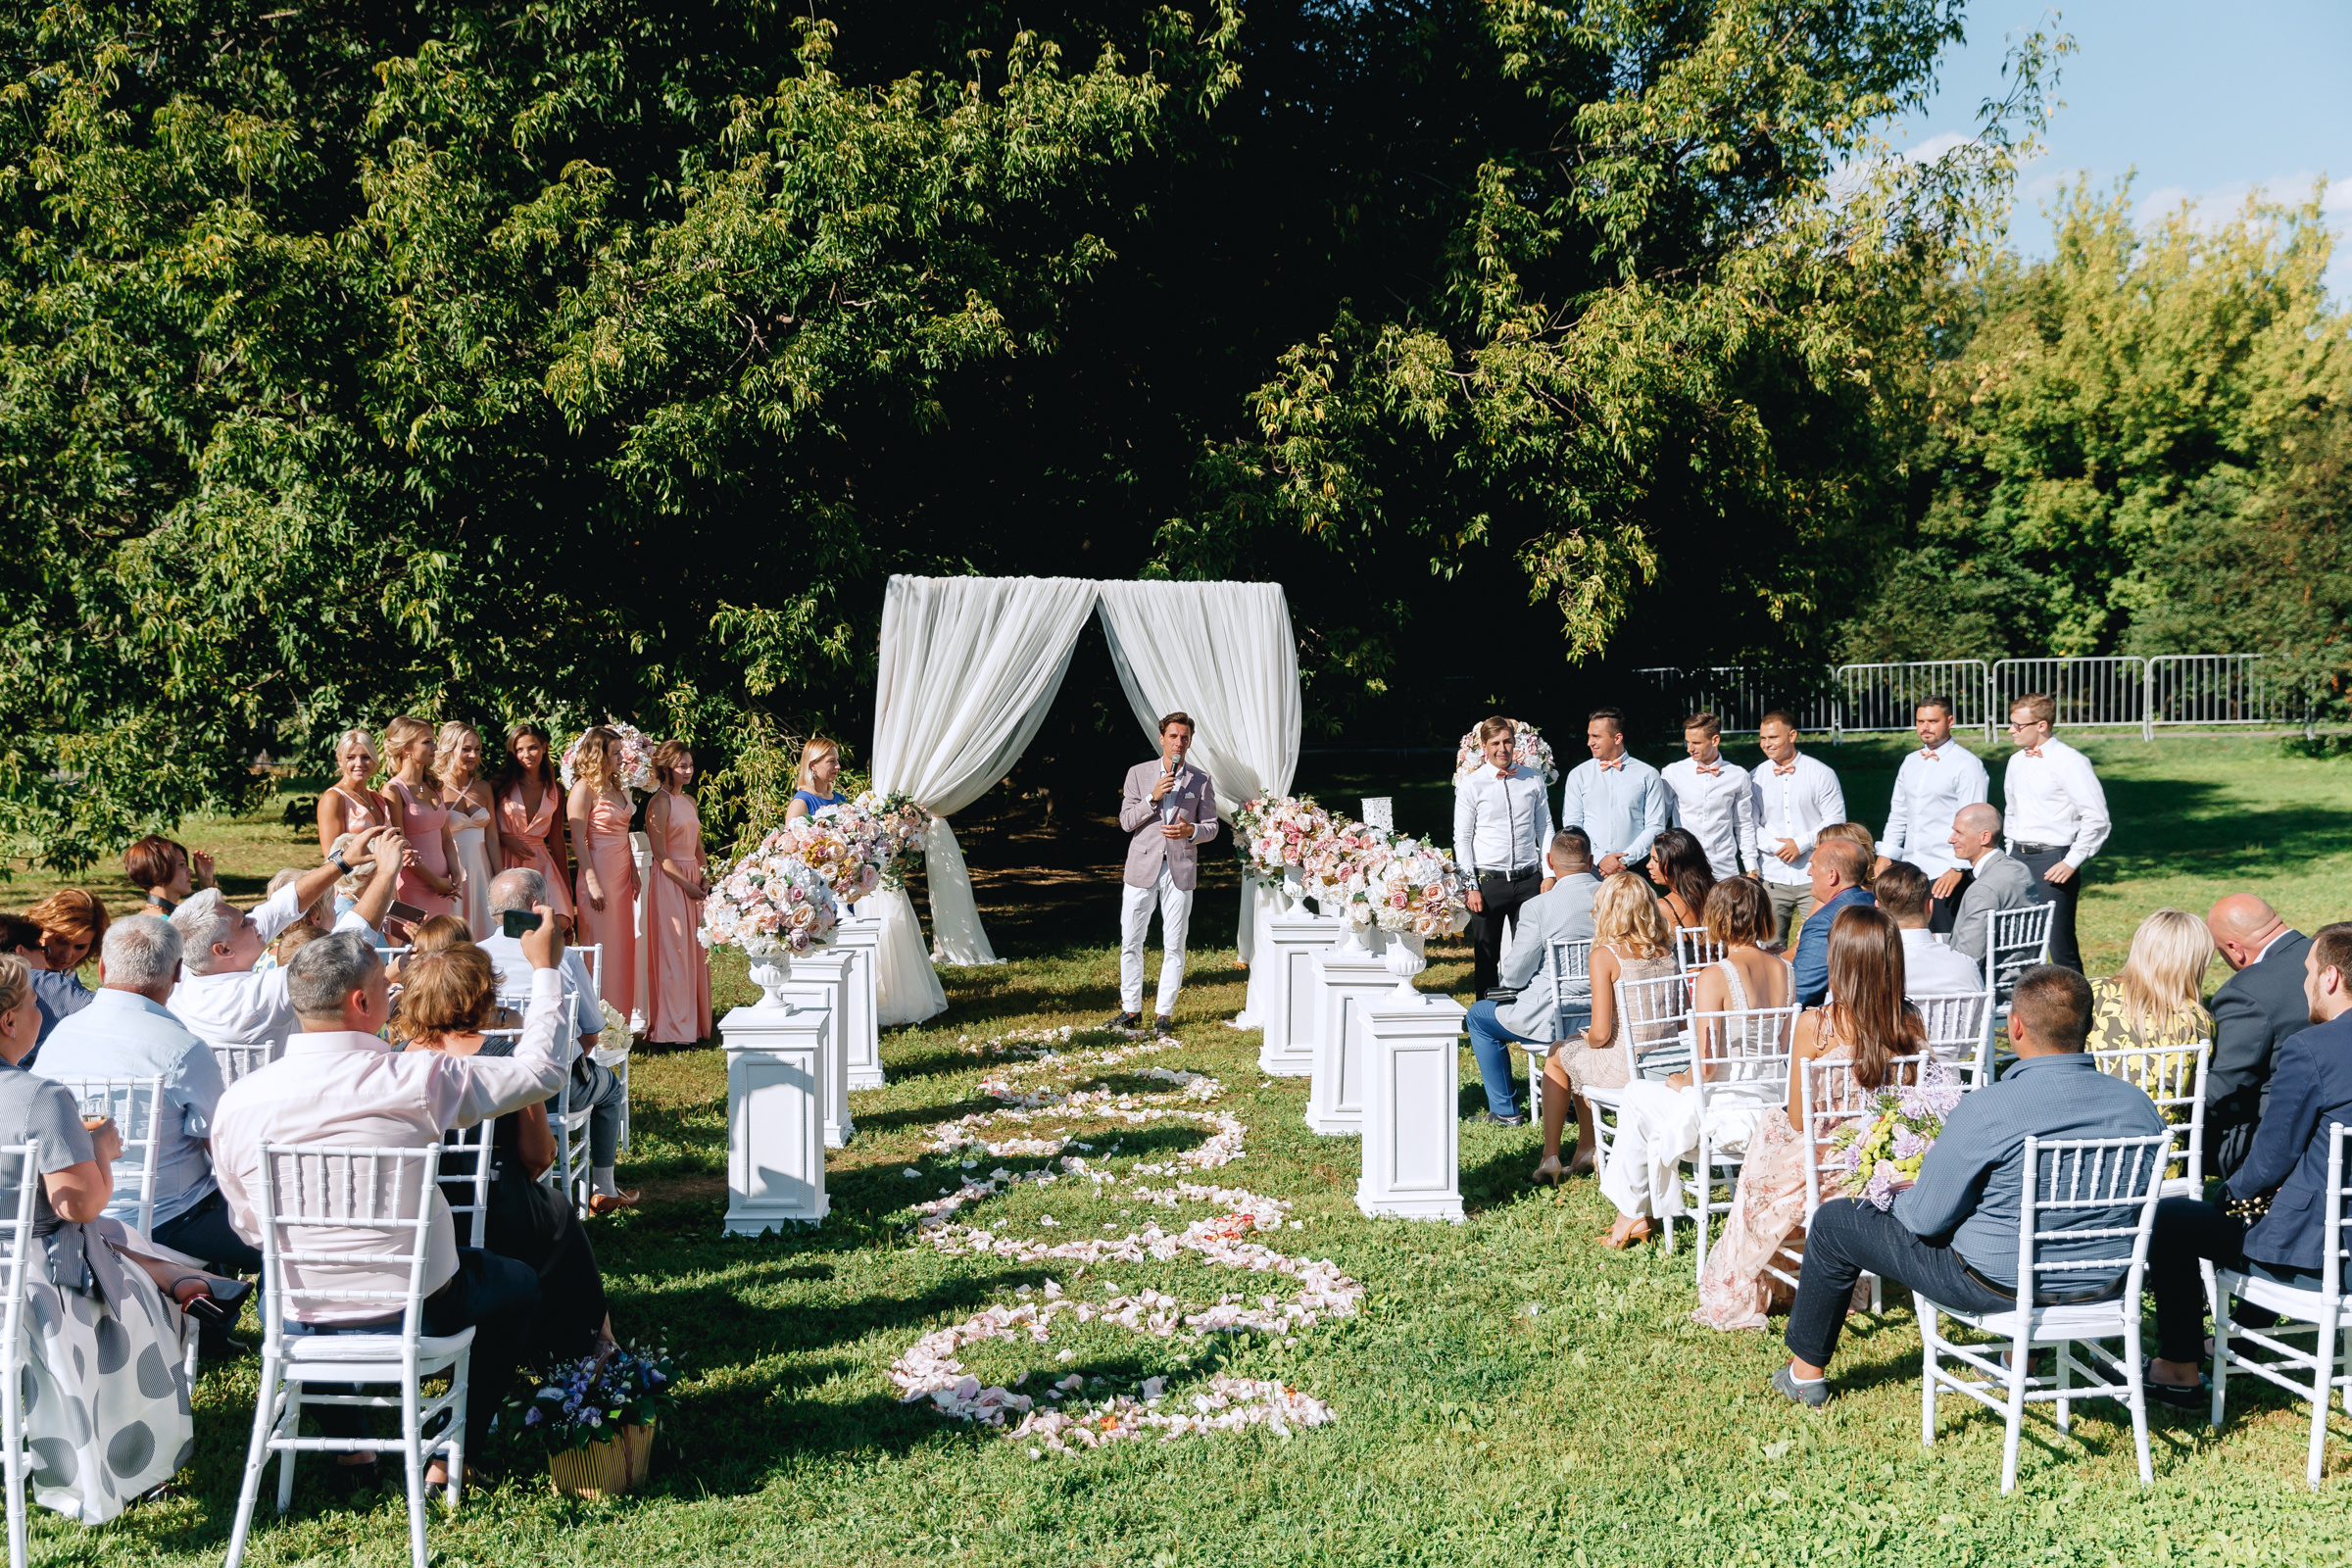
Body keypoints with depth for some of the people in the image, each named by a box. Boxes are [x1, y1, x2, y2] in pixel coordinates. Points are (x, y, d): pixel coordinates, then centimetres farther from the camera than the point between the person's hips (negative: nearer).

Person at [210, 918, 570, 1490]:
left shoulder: (237, 1101, -11)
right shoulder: (413, 1080, -21)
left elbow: (248, 1225, 4)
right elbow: (542, 1069, -9)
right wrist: (544, 967, 2)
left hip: (296, 1324, 3)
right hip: (414, 1314, -3)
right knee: (519, 1283, 27)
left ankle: (345, 1441, 39)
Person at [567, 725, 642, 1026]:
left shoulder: (617, 788, 14)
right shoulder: (585, 788, -10)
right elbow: (578, 840, -14)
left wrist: (634, 872, 11)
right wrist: (593, 883, -19)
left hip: (623, 874, 8)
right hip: (600, 873, -8)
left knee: (624, 944, 9)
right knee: (601, 948, -3)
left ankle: (621, 1017, 16)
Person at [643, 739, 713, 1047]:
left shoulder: (689, 801, 14)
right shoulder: (660, 802, -10)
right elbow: (660, 854, -13)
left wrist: (705, 879, 5)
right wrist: (687, 885, -14)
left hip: (694, 880, 8)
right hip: (670, 881, -8)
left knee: (696, 951, 10)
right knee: (674, 951, -5)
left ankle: (695, 1021, 18)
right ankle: (674, 1027, 1)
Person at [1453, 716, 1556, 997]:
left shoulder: (1533, 779, 8)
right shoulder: (1470, 784, 0)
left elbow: (1545, 828, 11)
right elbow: (1462, 838, 0)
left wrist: (1549, 875, 4)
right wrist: (1471, 886, -6)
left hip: (1529, 879, 2)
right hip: (1488, 881, -2)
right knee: (1486, 958, 3)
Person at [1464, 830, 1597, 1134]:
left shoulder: (1537, 907, -18)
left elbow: (1515, 975, -12)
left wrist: (1506, 978, 11)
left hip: (1555, 1019, -6)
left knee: (1478, 1015, 19)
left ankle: (1504, 1110, 23)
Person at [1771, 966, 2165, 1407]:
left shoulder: (1984, 1110, -26)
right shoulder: (2138, 1103, -9)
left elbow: (1926, 1219, -17)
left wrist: (1898, 1194, 6)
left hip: (1999, 1283, -6)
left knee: (1834, 1221, 12)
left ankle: (1807, 1370, 29)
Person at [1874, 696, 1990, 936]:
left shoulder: (1967, 765, -6)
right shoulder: (1910, 763, 16)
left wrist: (1957, 869, -17)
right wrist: (1885, 856, 13)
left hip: (1946, 874, -7)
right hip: (1910, 871, 7)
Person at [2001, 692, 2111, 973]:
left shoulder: (2069, 761, -10)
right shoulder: (2016, 761, 13)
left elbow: (2097, 818, -12)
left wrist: (2071, 863, -15)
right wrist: (2011, 855, 16)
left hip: (2052, 860, -7)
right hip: (2018, 858, 7)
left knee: (2061, 948, -6)